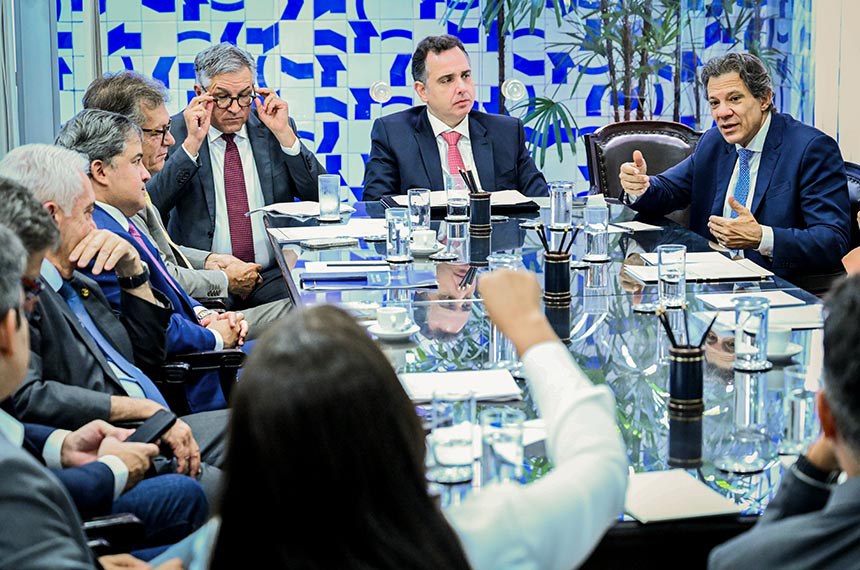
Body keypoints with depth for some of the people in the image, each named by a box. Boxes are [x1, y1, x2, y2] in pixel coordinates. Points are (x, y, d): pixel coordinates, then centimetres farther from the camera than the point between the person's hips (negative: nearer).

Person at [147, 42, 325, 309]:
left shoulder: (272, 128, 10)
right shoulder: (173, 132, 3)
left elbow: (320, 196, 4)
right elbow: (150, 206, -9)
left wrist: (284, 134, -5)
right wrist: (192, 143, -14)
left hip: (272, 277, 3)